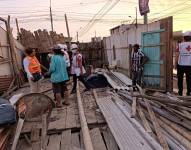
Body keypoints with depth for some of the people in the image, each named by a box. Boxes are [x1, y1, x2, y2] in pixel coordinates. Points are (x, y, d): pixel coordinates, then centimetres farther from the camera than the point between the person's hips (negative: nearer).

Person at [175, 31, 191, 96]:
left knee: (180, 79, 11)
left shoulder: (180, 45, -5)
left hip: (181, 64, -1)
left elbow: (177, 56, -7)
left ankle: (180, 92, 13)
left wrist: (176, 64, 3)